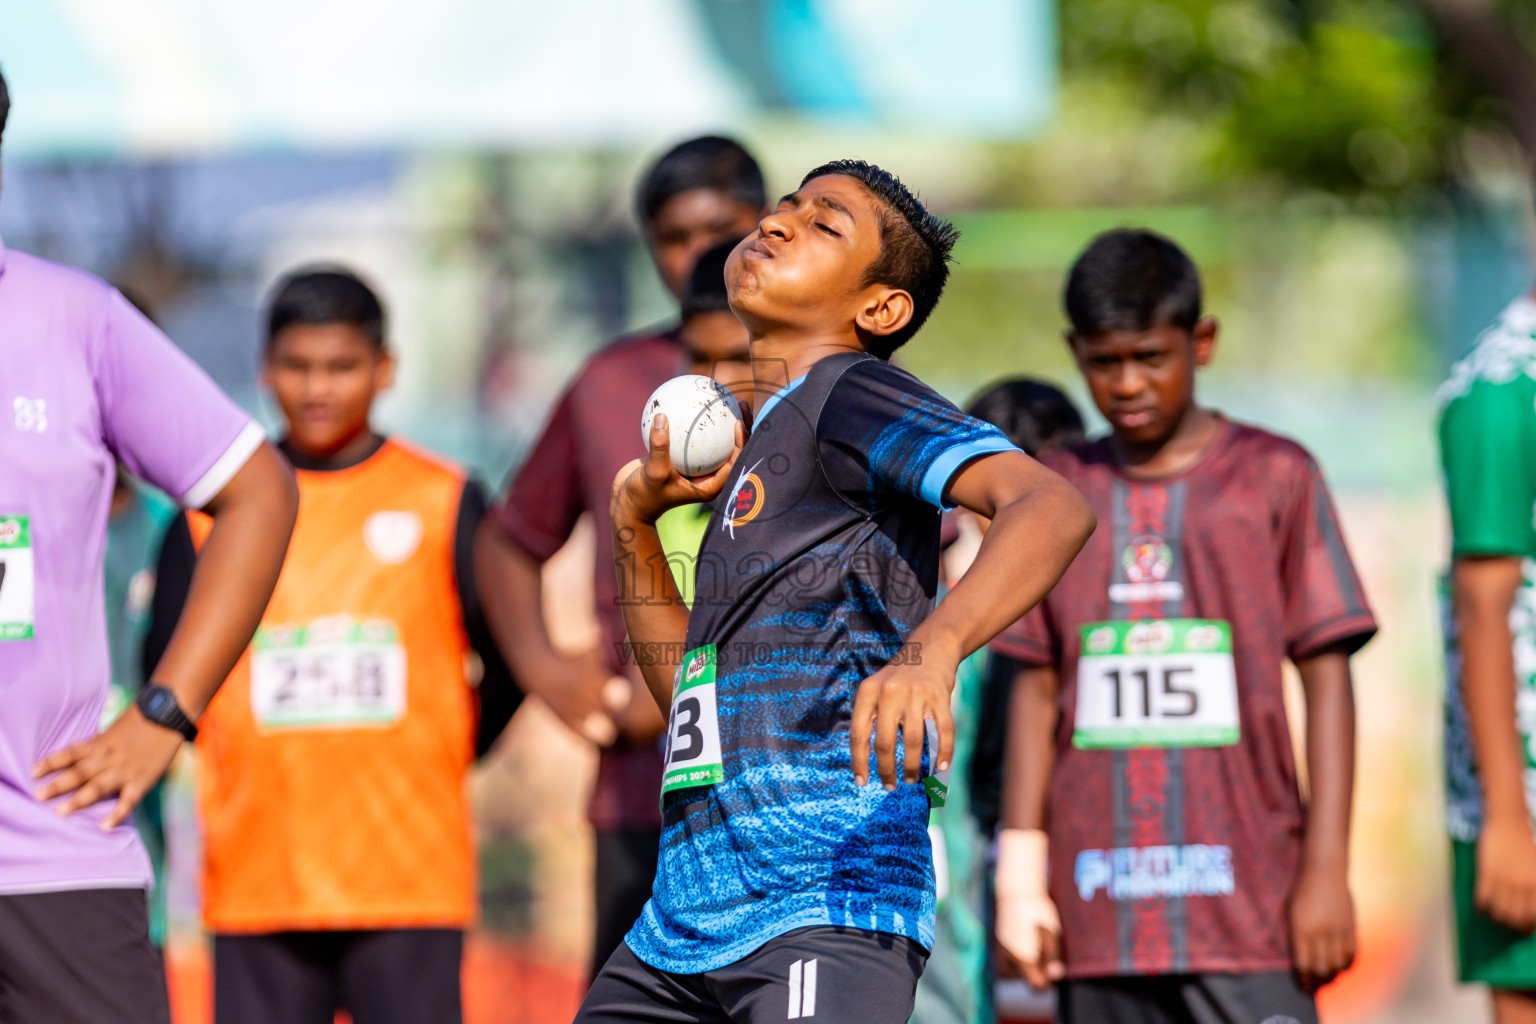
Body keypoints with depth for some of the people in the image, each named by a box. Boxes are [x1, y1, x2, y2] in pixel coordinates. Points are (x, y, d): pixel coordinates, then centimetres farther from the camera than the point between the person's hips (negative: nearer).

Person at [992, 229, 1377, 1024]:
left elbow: (1327, 678, 1)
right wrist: (1020, 876, 7)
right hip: (1100, 912, 3)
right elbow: (1037, 690, 13)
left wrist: (1326, 868, -5)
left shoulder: (1275, 479, 3)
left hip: (1245, 896, -3)